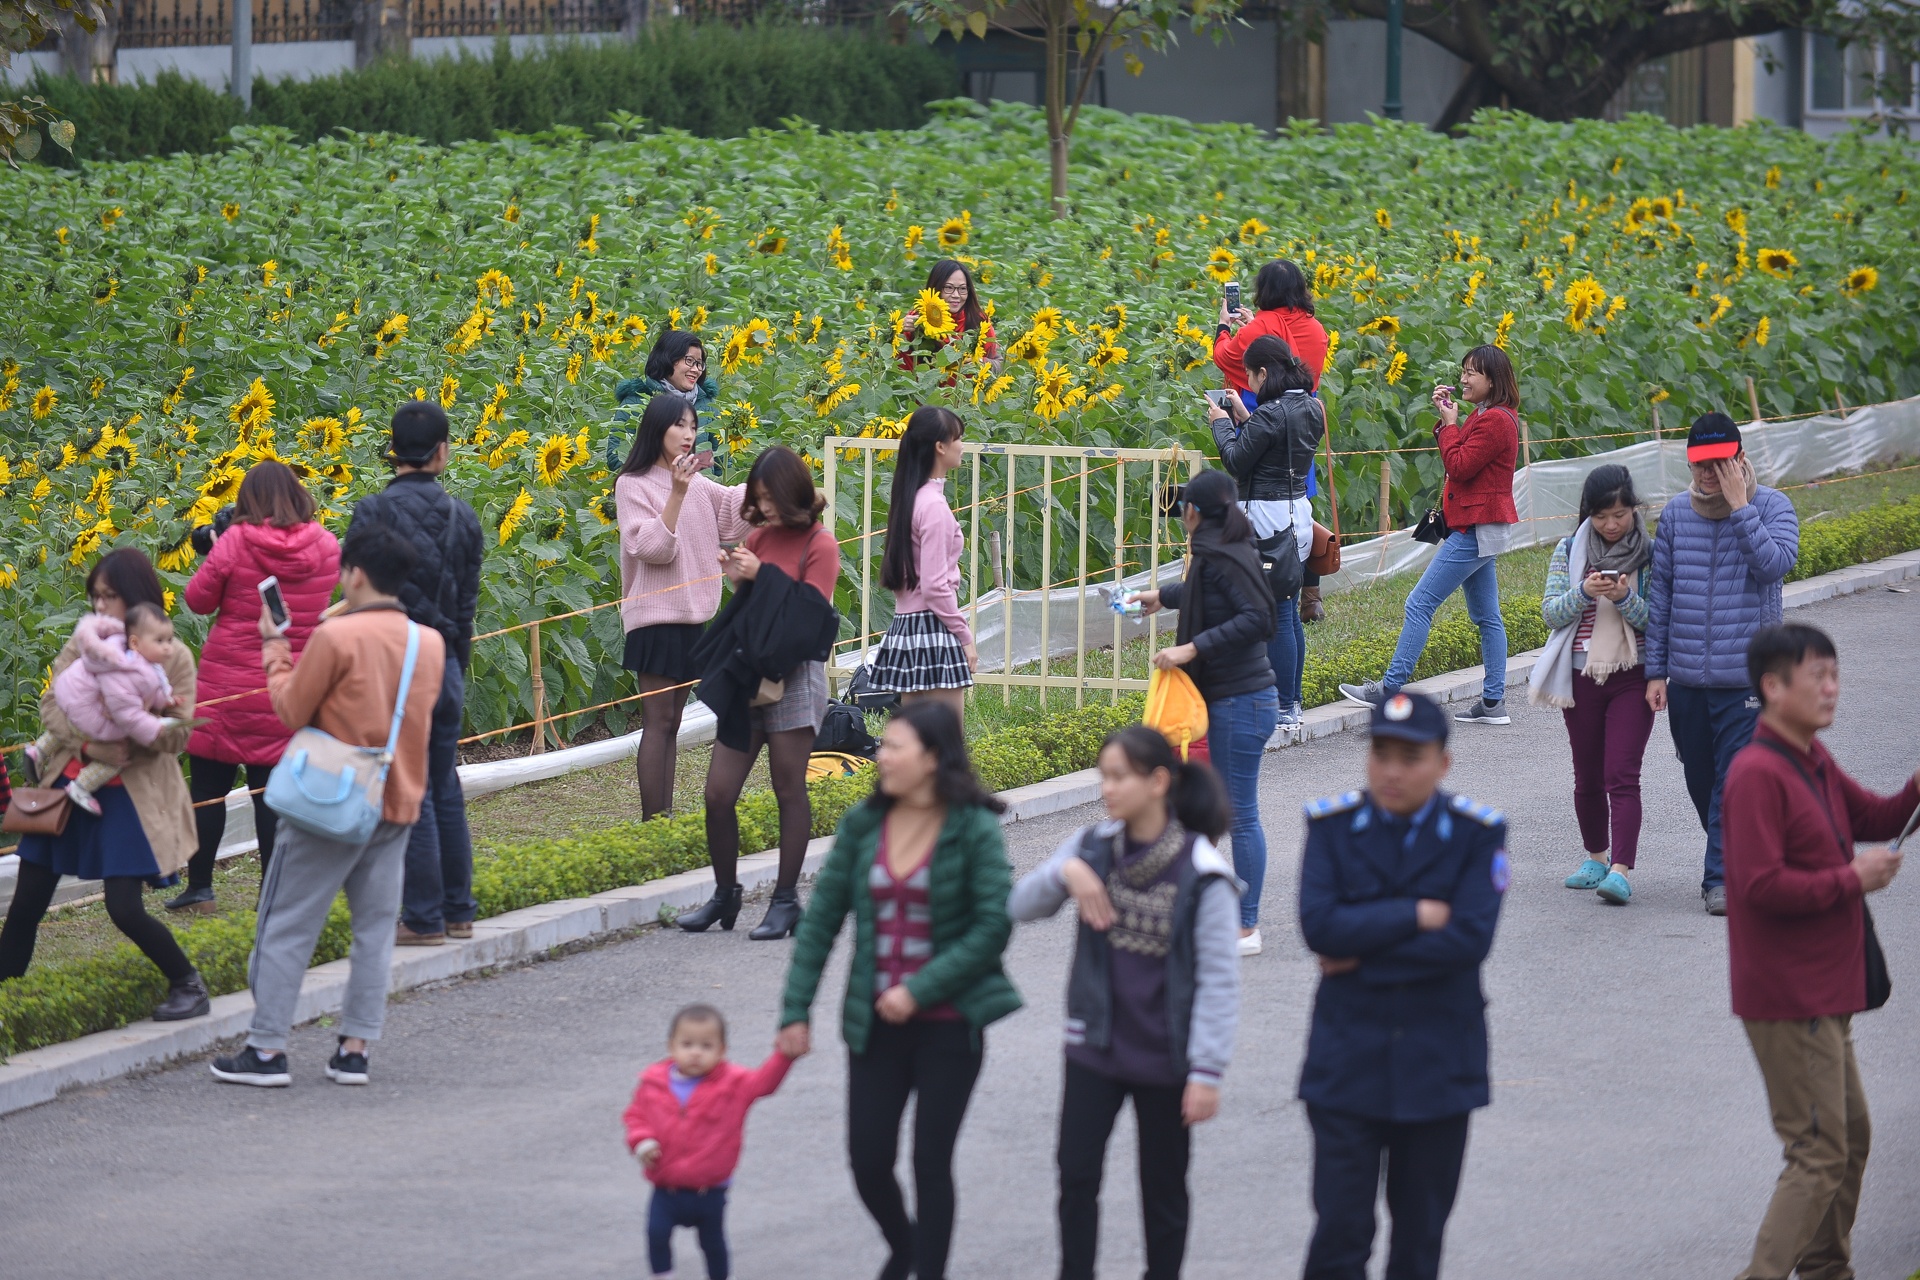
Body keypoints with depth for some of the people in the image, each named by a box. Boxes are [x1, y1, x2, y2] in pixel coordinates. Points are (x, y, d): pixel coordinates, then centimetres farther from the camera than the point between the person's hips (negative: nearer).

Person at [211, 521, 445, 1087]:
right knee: (376, 926, 9)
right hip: (398, 802, 5)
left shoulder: (336, 637, -14)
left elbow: (292, 711, -7)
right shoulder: (430, 643, 4)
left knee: (287, 925, 3)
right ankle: (354, 1048, 7)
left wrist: (274, 648, 6)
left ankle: (267, 1050, 3)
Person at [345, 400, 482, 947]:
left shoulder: (374, 512, -12)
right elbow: (467, 604, 11)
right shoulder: (462, 517, 4)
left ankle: (423, 918, 0)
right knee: (446, 790, 15)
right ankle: (458, 911, 20)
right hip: (445, 665, 6)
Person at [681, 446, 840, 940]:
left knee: (788, 790, 0)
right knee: (718, 791, 1)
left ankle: (786, 900, 8)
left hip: (795, 677, -6)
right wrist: (738, 580, -2)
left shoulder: (819, 544, -6)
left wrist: (761, 576, -18)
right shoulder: (759, 538, 12)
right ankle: (725, 894, 15)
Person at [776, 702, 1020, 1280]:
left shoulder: (974, 830, -9)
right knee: (867, 1160, 4)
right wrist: (795, 1010, 1)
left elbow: (993, 925, -13)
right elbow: (821, 918, 5)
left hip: (948, 1021, -4)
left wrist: (920, 990, -17)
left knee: (931, 1162, 0)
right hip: (876, 1022, 4)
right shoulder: (863, 825, 2)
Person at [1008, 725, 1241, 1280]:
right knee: (1076, 1176, 1)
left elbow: (1219, 979, -13)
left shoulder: (1201, 872, -14)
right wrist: (1064, 872, -20)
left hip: (1165, 1059, -3)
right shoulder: (1095, 847, -1)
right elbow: (1021, 906, -1)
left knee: (1163, 1190, 11)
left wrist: (1207, 1071, -14)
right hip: (1096, 1047, 3)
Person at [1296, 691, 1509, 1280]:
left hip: (1438, 1063, 0)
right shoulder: (1333, 825, 0)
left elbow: (1469, 939, -15)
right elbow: (1319, 925, -14)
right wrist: (1416, 915, -15)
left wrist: (1361, 959, -13)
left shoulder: (1476, 834, -3)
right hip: (1347, 1060, 0)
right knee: (1340, 1231, -7)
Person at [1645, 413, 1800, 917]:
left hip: (1747, 677, -4)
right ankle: (1735, 856, 30)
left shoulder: (1772, 506, -2)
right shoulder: (1675, 513, 7)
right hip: (1685, 679, 4)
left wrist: (1739, 506, -19)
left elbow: (1775, 564, -20)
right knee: (1700, 781, 12)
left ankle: (1723, 876, -6)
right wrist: (1655, 671, 9)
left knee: (1735, 780, -9)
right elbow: (1660, 593, 11)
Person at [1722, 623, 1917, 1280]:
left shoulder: (1814, 762, 12)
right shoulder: (1757, 773, -20)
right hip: (1789, 998, -10)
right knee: (1820, 1155, -10)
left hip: (1823, 994, 10)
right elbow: (1762, 884, -27)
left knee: (1851, 1135, 21)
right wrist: (1852, 880, -19)